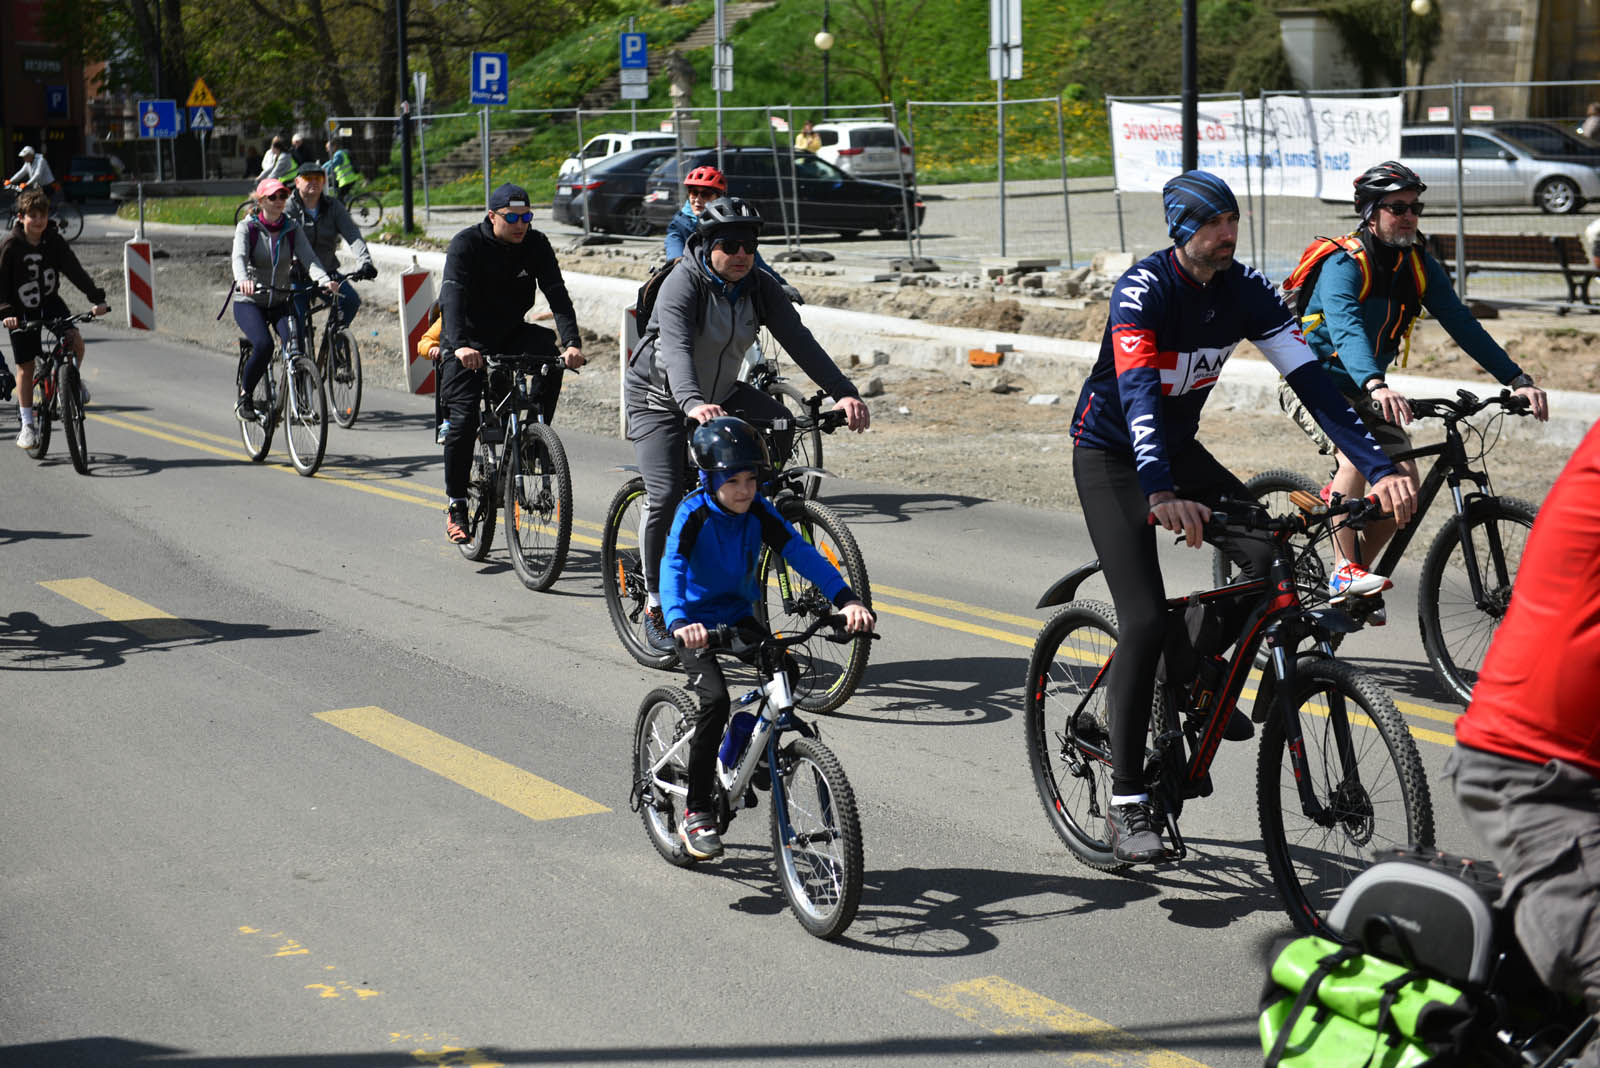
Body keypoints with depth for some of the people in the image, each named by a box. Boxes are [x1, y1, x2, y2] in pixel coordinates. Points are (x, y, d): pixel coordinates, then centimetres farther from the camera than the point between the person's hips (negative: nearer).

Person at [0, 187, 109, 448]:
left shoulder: (55, 241, -8)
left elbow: (75, 271, -11)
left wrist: (97, 298, -22)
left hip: (51, 304, 2)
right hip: (22, 311, -2)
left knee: (76, 341, -22)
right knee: (25, 368, 0)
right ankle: (28, 425, 9)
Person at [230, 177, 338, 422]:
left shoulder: (292, 229, 2)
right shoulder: (247, 227, -7)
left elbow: (307, 257, -13)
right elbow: (239, 256, -24)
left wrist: (324, 280, -33)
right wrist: (243, 280, -47)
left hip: (281, 302, 3)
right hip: (249, 302, -3)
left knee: (296, 344, -23)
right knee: (263, 345, -28)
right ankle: (244, 397, -6)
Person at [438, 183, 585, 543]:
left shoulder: (536, 245, -6)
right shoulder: (466, 244, -16)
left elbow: (557, 294, -16)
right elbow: (453, 296, -29)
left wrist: (572, 343, -33)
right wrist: (460, 346, -46)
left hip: (511, 334, 4)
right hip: (469, 341, -3)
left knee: (550, 353, -27)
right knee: (463, 420, -13)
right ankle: (456, 506, 0)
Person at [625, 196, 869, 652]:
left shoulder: (760, 286, -10)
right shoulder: (681, 285, -26)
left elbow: (799, 340, -18)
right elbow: (676, 350, -41)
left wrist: (844, 393, -33)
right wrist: (693, 405, -61)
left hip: (719, 394, 6)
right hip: (659, 399, -6)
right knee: (666, 498, -19)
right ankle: (655, 605, -2)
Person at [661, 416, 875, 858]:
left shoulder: (759, 512, -8)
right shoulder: (694, 515, -20)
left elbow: (802, 553, -18)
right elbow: (672, 568, -33)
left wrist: (847, 599, -33)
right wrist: (678, 622, -53)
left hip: (740, 616, 5)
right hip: (697, 624, -5)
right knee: (715, 697, -24)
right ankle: (697, 813, -13)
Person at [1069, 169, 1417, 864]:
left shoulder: (1244, 290, -9)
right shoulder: (1143, 287, -25)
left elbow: (1311, 380, -13)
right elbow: (1138, 392, -39)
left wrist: (1379, 469, -24)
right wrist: (1160, 496, -55)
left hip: (1178, 447, 6)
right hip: (1111, 453, -6)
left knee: (1270, 555, -15)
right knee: (1145, 620, -17)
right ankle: (1126, 806, -9)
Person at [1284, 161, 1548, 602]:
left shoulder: (1419, 265, -3)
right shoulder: (1344, 264, -23)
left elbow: (1461, 323, -7)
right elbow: (1346, 330, -40)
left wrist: (1518, 380, -17)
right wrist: (1376, 386, -58)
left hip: (1364, 390, 6)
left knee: (1405, 482, -10)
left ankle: (1354, 572, 9)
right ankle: (1346, 571, -21)